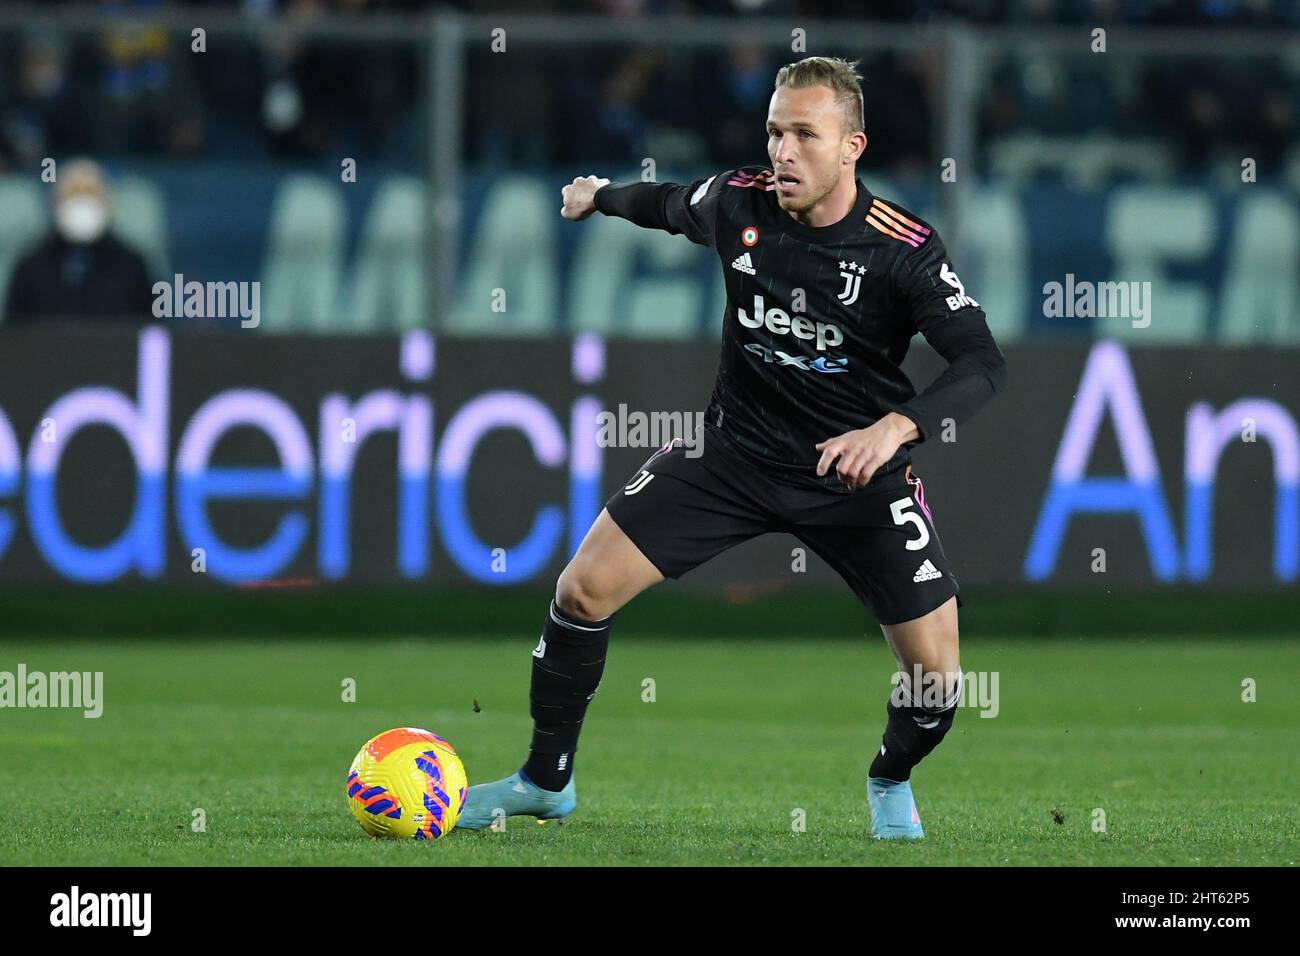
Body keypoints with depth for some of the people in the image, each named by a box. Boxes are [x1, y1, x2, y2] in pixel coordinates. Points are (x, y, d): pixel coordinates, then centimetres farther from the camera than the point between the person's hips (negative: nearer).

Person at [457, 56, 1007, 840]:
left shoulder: (902, 248, -20)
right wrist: (601, 196, 33)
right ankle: (546, 782, 13)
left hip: (855, 472, -2)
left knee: (937, 677, -8)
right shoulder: (739, 204, -10)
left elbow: (985, 364, -26)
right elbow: (669, 204, 14)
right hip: (736, 449, 3)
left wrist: (898, 426, -43)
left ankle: (891, 783, 28)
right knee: (583, 590, -7)